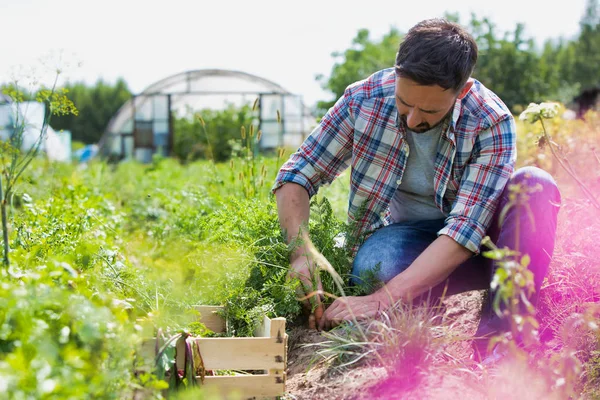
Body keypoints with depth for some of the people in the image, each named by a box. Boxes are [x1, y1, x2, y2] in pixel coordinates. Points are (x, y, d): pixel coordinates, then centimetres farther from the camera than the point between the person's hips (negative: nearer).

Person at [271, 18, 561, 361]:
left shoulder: (492, 124, -22)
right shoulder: (364, 99, -15)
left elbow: (465, 230, -30)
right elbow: (296, 176, -6)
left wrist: (383, 300, -40)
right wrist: (301, 253, -24)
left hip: (477, 242, 0)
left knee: (535, 185, -31)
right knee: (372, 266, -36)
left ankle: (501, 332, -31)